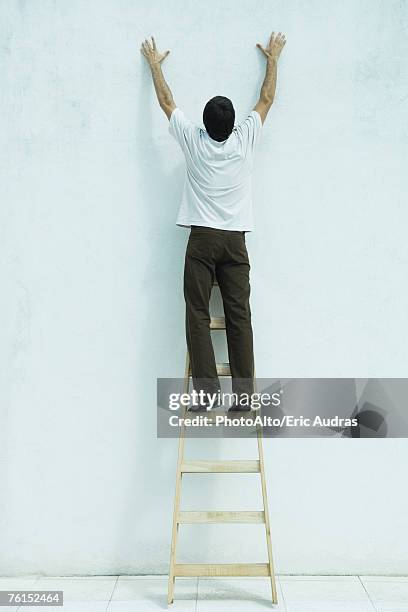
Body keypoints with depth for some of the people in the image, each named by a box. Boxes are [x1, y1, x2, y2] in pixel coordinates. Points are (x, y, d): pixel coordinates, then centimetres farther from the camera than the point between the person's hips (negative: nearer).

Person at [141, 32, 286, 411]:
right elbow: (266, 99, 18)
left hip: (202, 240, -1)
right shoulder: (245, 140, 3)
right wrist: (272, 58, 32)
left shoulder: (193, 140, 0)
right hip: (235, 240, 2)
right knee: (239, 316, 0)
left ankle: (205, 391, -4)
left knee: (198, 316, 0)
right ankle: (243, 394, 1)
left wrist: (154, 63, 30)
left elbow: (166, 102, 14)